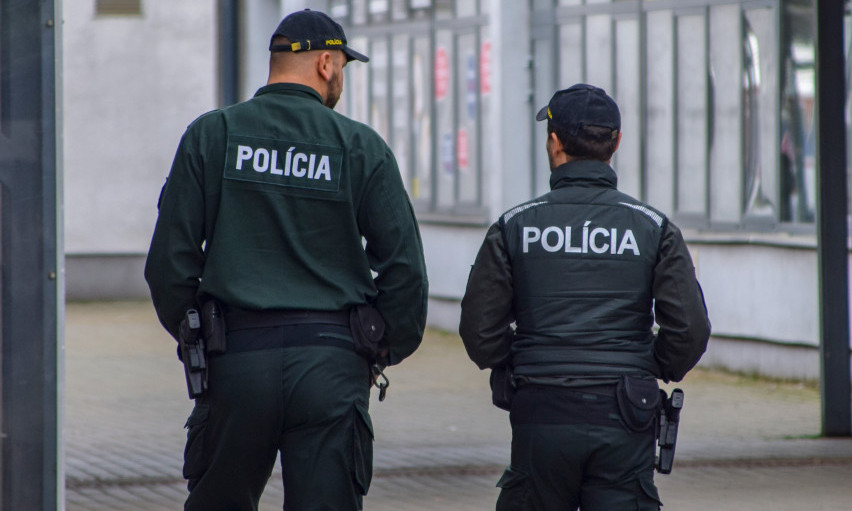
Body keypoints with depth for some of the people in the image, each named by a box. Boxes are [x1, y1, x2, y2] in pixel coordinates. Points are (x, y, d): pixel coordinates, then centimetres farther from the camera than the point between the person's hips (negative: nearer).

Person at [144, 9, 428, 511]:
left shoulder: (211, 135, 3)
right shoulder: (361, 146, 1)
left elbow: (171, 257, 1)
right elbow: (404, 264, 0)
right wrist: (388, 349, 13)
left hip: (236, 358, 1)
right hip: (332, 365, -1)